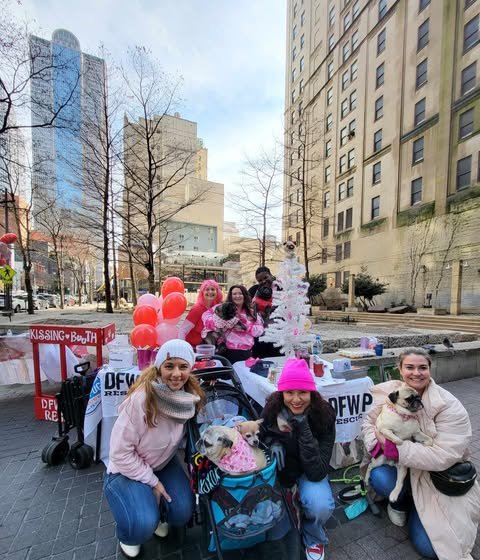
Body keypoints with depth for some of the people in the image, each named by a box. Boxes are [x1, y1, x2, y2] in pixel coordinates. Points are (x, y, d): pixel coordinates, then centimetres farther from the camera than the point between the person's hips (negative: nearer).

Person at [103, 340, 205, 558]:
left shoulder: (190, 395, -20)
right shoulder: (140, 399, -36)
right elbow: (120, 453, -23)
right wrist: (152, 481, -16)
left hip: (164, 463, 4)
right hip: (128, 469, -4)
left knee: (182, 513, -9)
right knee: (144, 525, -22)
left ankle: (158, 515, 27)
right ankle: (128, 534, 16)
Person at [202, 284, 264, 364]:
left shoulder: (251, 312, 12)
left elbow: (260, 329, 6)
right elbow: (206, 315, -1)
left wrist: (245, 328, -10)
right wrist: (217, 324, -18)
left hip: (246, 353, 3)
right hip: (227, 352, -2)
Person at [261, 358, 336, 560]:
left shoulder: (324, 416, -27)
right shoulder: (272, 411, -24)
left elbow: (317, 473, -31)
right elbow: (262, 436, -6)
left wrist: (302, 427, -40)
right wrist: (272, 442, -28)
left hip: (309, 473, 0)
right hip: (280, 471, 0)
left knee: (321, 506, -28)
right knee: (274, 531, -19)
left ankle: (314, 538, 6)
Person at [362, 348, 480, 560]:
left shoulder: (450, 407, -22)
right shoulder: (388, 392, -14)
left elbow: (444, 456, -27)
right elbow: (370, 422, -3)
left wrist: (395, 448, -31)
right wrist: (376, 443, -24)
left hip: (439, 476, -2)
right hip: (399, 465, 2)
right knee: (379, 478, -29)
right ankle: (400, 502, 9)